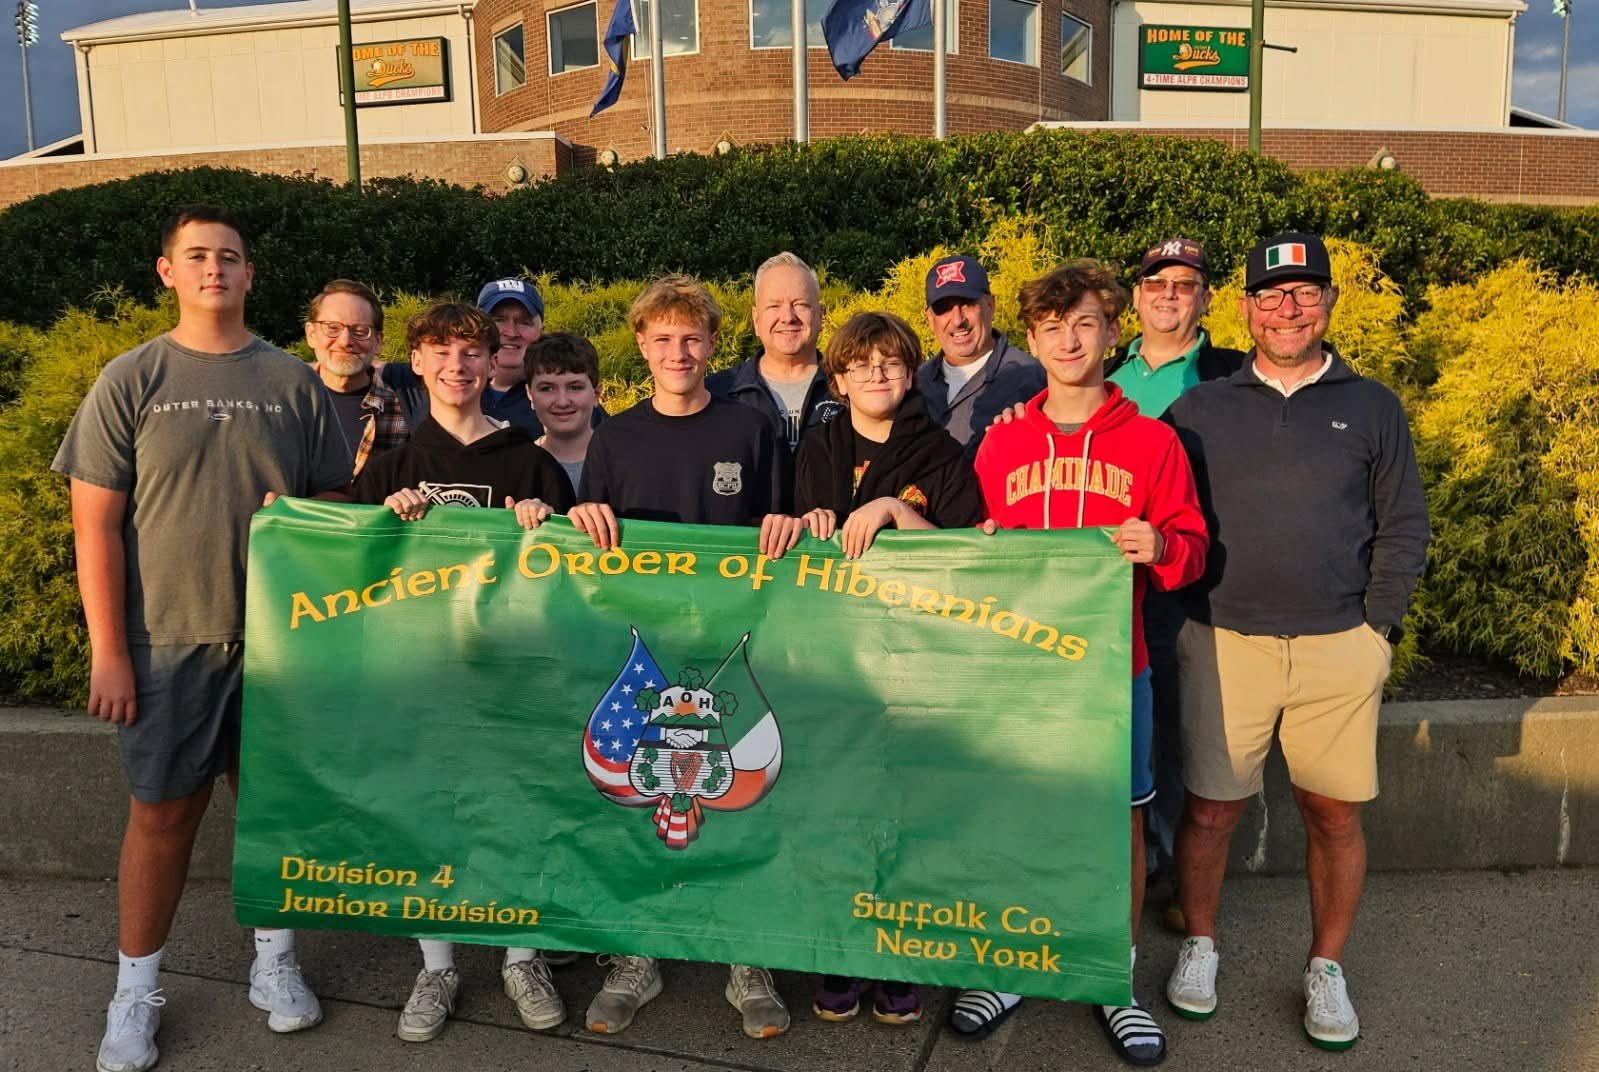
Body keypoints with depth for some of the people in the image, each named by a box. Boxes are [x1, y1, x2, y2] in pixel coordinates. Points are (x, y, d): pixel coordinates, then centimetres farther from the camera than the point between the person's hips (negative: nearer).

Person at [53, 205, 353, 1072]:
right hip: (167, 642, -1)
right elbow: (96, 524, -3)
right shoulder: (131, 381, -1)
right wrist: (108, 651, -7)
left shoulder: (292, 383, 3)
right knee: (163, 811, 8)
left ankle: (273, 960, 31)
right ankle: (135, 993, 26)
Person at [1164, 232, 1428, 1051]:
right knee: (1211, 807, 5)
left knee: (1335, 815, 6)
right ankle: (1199, 946, 27)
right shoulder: (1199, 410, 6)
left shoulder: (1371, 408, 8)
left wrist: (1377, 626, 0)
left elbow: (1402, 528, 9)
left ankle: (1326, 968, 27)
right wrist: (1181, 622, -1)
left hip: (1339, 648, 1)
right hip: (1223, 644, 0)